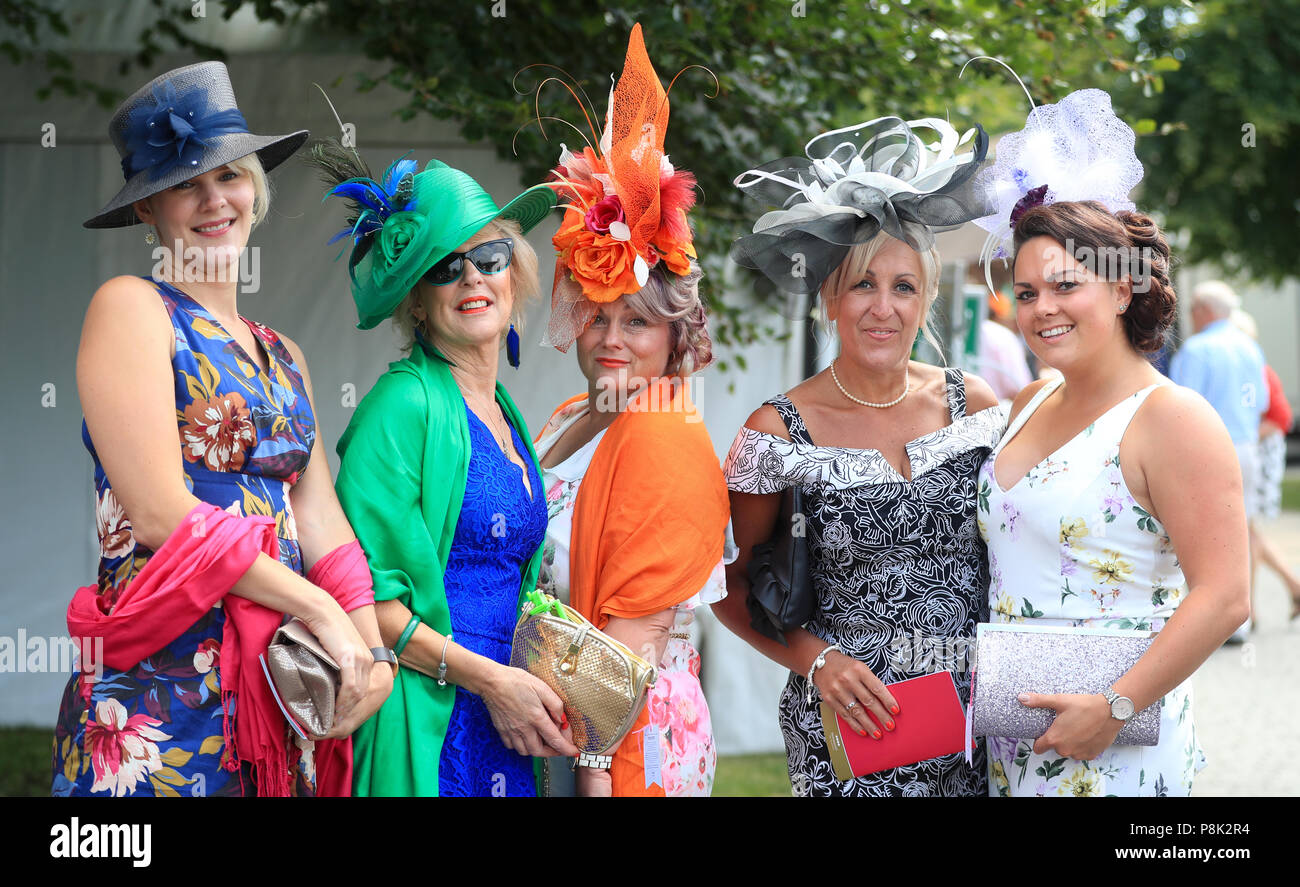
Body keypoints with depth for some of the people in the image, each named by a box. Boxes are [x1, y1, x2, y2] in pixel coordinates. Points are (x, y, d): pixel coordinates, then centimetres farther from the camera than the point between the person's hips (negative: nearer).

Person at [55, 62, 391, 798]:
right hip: (164, 676, -6)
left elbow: (319, 517, 10)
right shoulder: (131, 309, -2)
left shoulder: (282, 357, 20)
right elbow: (162, 515, -12)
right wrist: (322, 610, -10)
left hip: (281, 676, 7)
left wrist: (370, 648, -7)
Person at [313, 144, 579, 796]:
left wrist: (536, 693, 6)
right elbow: (359, 591, -17)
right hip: (420, 730, -7)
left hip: (501, 729, 7)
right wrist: (488, 678, -15)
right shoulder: (404, 404, -10)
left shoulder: (507, 417, 14)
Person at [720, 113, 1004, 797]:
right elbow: (732, 586, 1)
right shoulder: (781, 431, -6)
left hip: (977, 717, 3)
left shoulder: (972, 404, 3)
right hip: (849, 726, -3)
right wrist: (816, 659, -13)